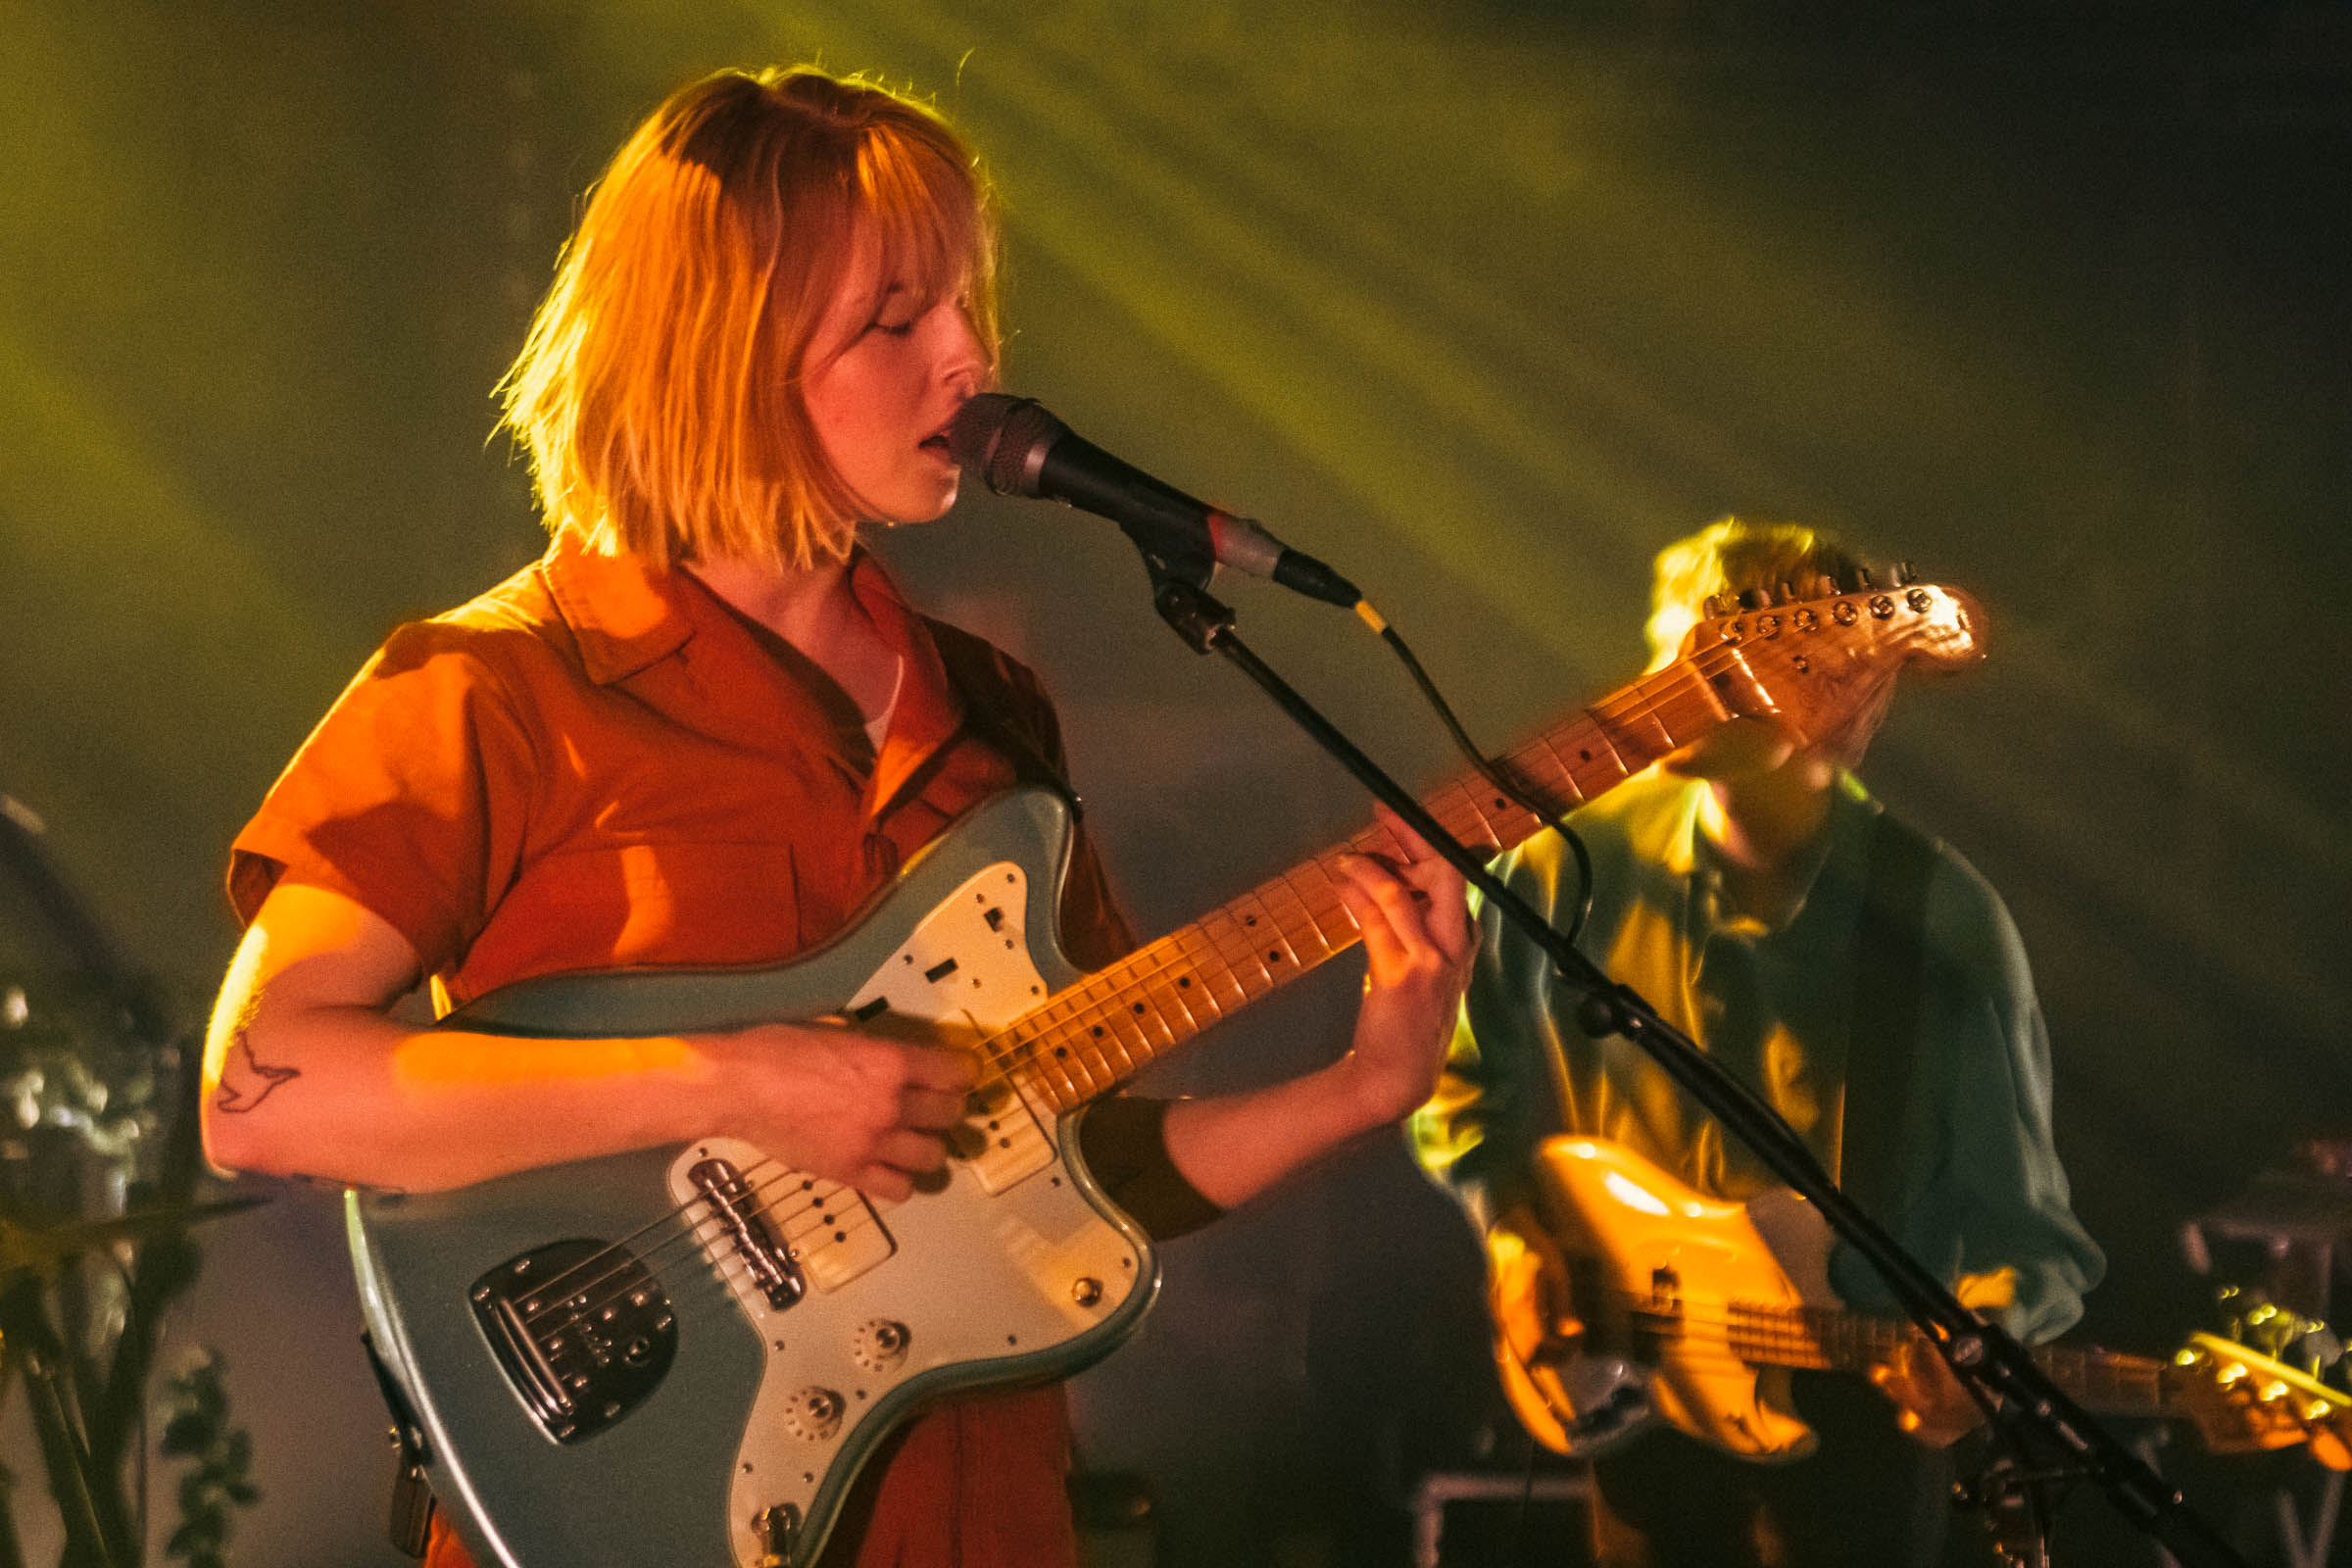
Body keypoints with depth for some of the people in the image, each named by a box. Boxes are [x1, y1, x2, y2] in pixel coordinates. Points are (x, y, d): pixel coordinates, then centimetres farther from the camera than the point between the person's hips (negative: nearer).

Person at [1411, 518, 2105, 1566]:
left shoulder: (1943, 923, -13)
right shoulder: (1574, 862, -6)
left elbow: (2016, 1214, -8)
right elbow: (1467, 1072, 11)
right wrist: (1510, 1230, -2)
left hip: (1855, 1410, -3)